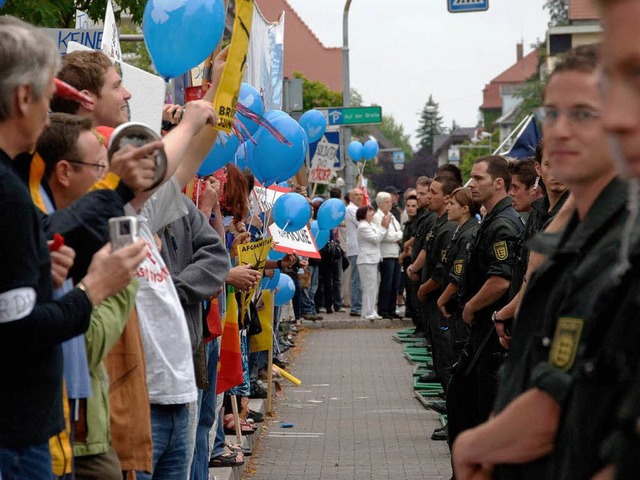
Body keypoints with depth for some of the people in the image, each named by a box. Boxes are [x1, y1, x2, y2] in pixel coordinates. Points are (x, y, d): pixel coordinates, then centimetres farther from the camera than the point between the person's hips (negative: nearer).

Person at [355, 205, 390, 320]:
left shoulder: (371, 225, 16)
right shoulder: (363, 226, -12)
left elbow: (379, 238, 12)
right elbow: (376, 239, -15)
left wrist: (384, 226, 2)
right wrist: (384, 227, -10)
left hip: (373, 259, 10)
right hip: (367, 260, -10)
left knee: (373, 287, 11)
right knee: (369, 287, -8)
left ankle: (371, 311, 16)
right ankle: (368, 313, -6)